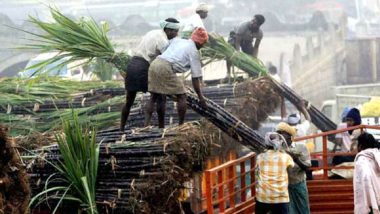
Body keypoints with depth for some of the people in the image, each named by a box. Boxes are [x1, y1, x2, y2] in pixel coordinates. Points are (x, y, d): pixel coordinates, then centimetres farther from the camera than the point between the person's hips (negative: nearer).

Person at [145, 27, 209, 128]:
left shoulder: (177, 40, 22)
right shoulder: (194, 52, 5)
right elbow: (195, 77, 3)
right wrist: (200, 96, 8)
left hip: (155, 64, 7)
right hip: (166, 68, -7)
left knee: (155, 97, 15)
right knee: (181, 96, 4)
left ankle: (146, 123, 8)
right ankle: (181, 125, 5)